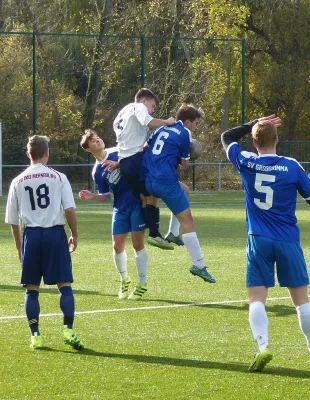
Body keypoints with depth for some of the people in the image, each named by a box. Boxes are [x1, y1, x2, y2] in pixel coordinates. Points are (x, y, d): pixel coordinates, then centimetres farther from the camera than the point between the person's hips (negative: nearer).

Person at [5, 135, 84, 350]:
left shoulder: (18, 182, 7)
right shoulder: (58, 177, 1)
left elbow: (13, 219, 10)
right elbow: (70, 209, -6)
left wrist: (19, 246, 20)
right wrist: (75, 235, 6)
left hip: (31, 235, 2)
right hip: (55, 233, -2)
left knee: (32, 288, 8)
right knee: (64, 284, 1)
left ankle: (35, 336, 7)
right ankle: (69, 331, -9)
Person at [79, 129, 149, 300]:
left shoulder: (119, 152, -3)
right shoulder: (97, 172, 2)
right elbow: (106, 196, 8)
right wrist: (92, 196, -11)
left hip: (138, 202, -3)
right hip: (120, 208, 3)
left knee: (137, 244, -4)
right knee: (117, 246, 1)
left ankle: (142, 284, 9)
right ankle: (124, 280, 28)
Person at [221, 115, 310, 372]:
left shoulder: (246, 163, -1)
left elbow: (227, 138, 18)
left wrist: (253, 125, 20)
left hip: (259, 241, 0)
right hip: (288, 241, 0)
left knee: (257, 298, -2)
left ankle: (263, 346, -23)